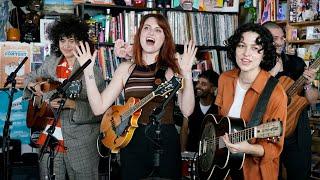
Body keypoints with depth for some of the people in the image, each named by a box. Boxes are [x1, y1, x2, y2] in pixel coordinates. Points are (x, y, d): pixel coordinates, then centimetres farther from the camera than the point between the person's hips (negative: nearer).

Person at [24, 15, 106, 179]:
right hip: (50, 138, 4)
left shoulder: (92, 70, -9)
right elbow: (30, 77, 24)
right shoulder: (51, 63, 7)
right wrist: (34, 85, 3)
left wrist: (72, 104, -25)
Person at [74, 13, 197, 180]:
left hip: (166, 143, -1)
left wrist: (187, 73, -21)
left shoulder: (173, 67, -2)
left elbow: (186, 111, -11)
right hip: (132, 142, 2)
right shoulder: (126, 69, 5)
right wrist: (88, 71, -7)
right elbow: (99, 108, 0)